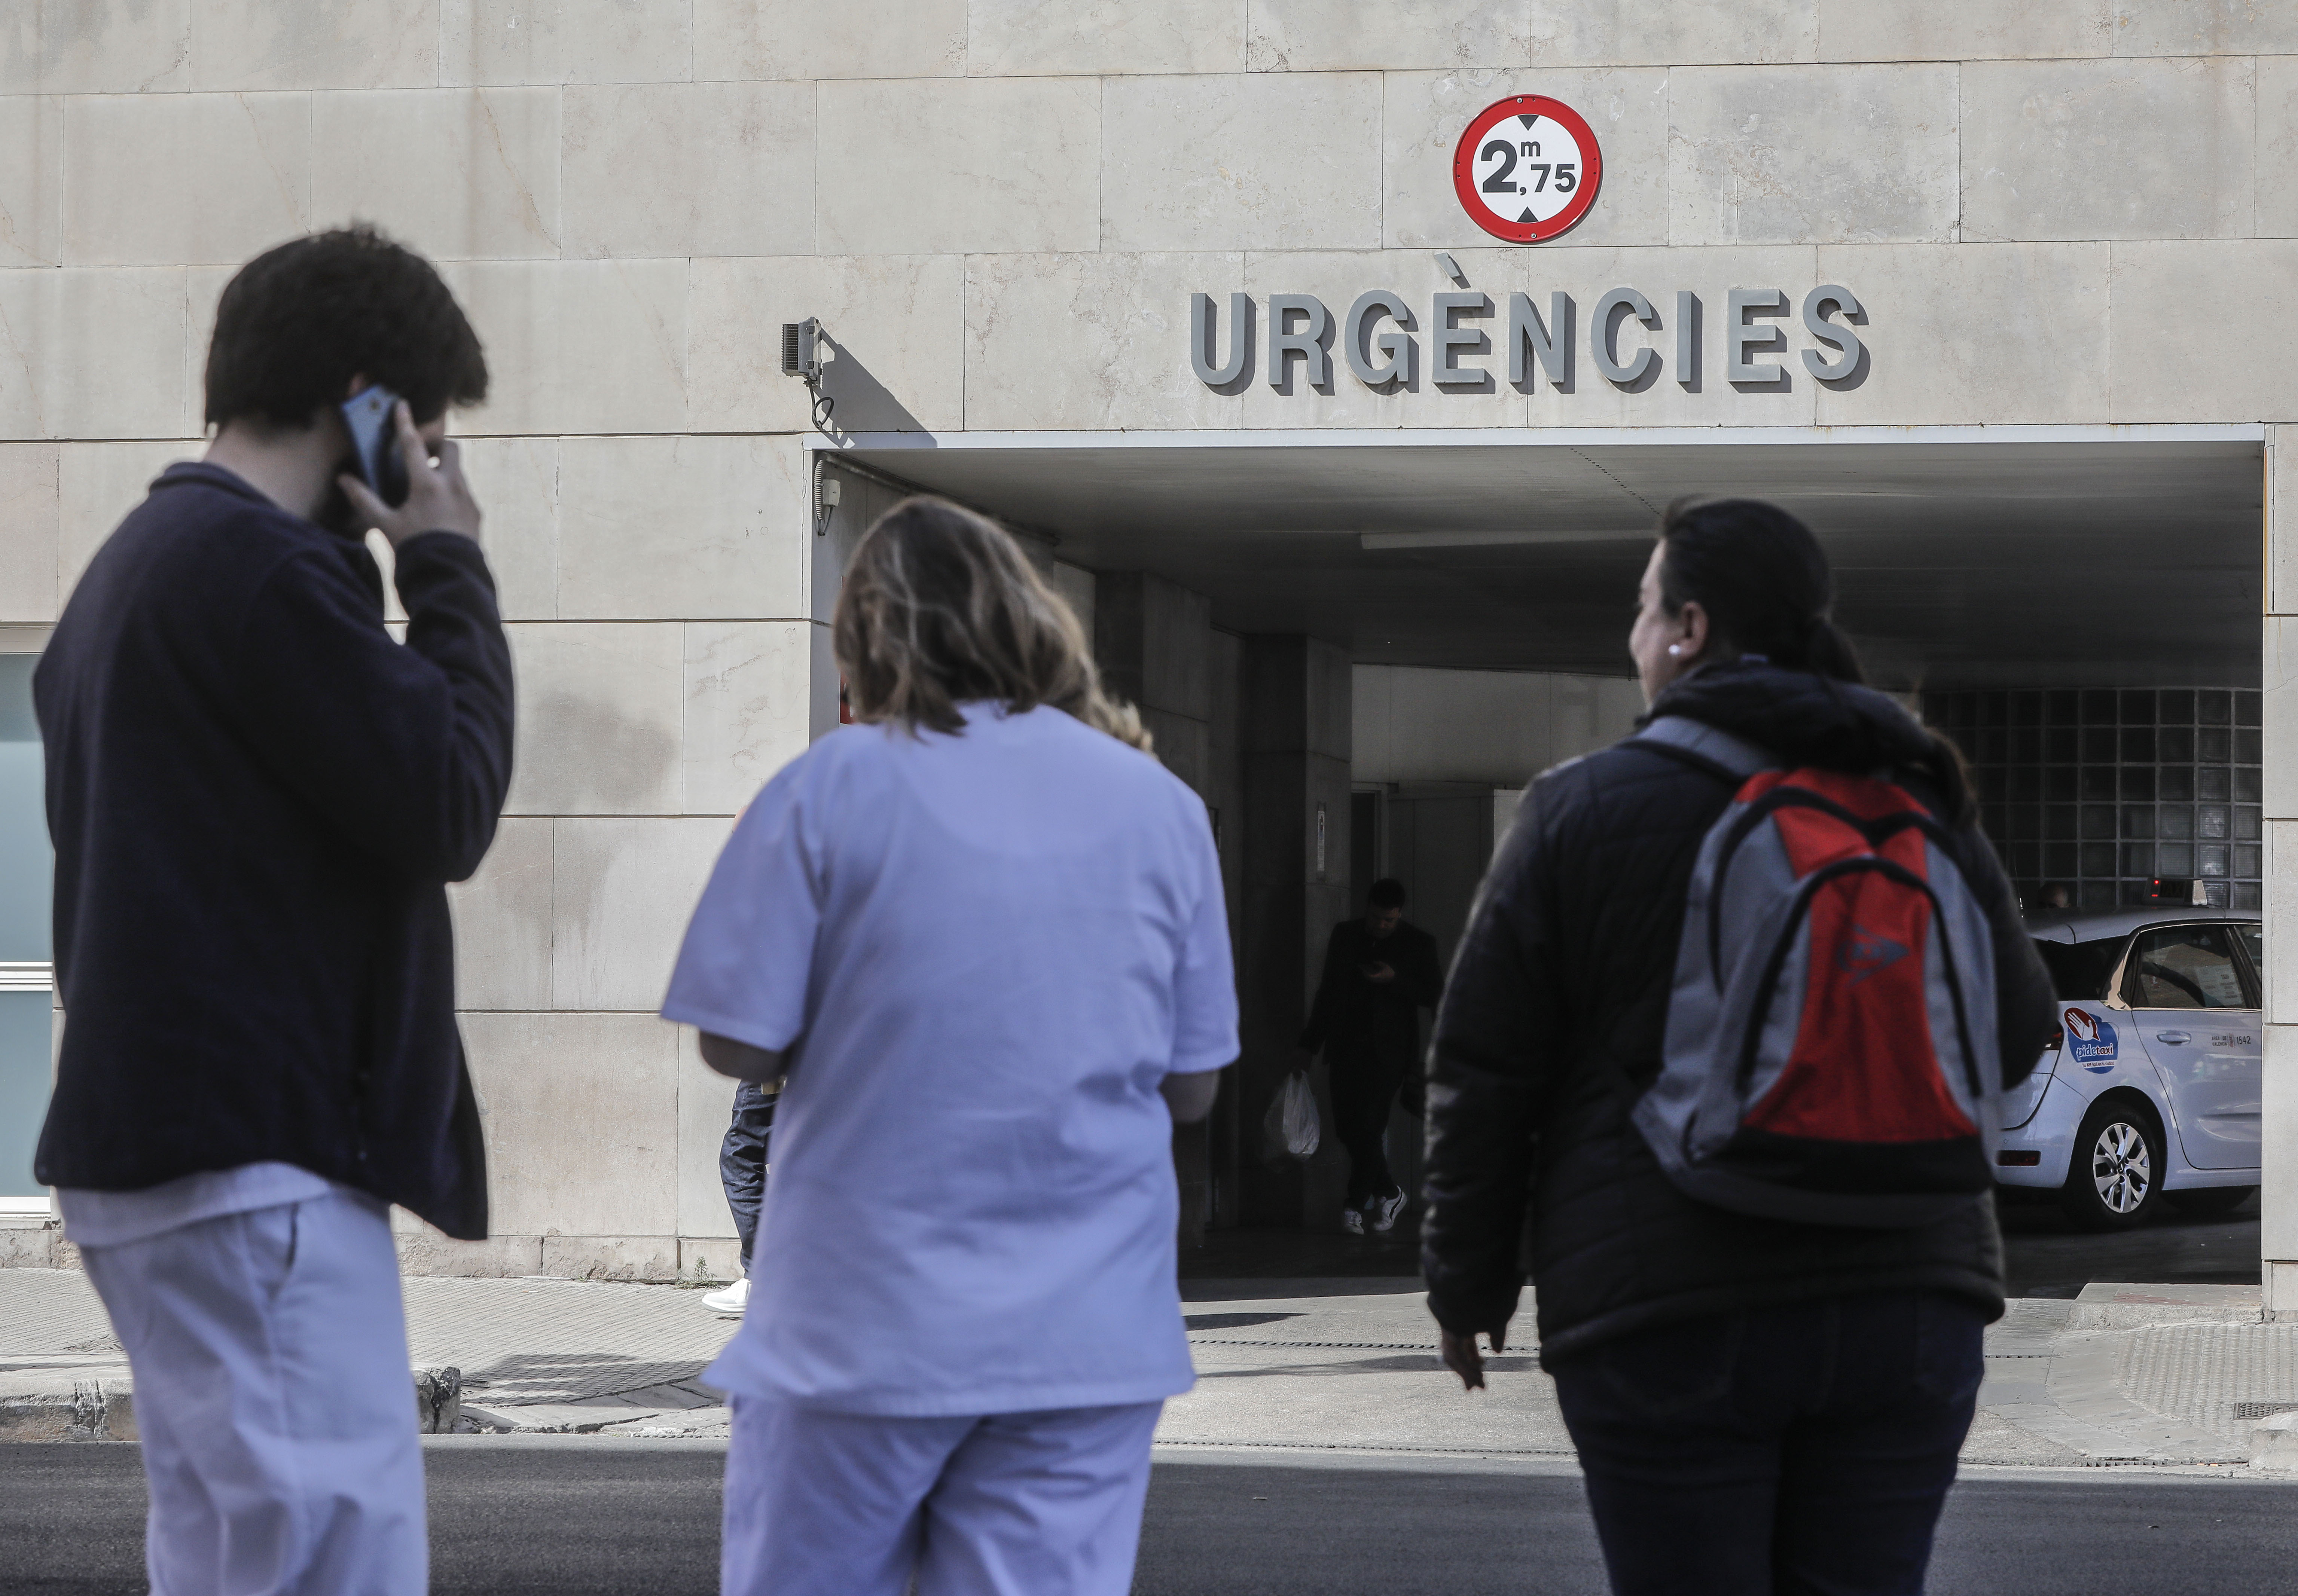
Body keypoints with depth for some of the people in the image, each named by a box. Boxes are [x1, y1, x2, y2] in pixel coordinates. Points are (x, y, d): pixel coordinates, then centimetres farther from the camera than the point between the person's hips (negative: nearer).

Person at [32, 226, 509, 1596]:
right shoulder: (263, 565, -13)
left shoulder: (139, 562, 20)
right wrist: (449, 566, -4)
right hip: (258, 1163, -11)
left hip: (153, 1143, 11)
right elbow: (448, 802, -13)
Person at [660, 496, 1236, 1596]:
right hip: (1090, 1334, 2)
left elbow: (739, 1046, -5)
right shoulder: (1162, 804, 4)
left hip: (863, 1327, -2)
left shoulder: (832, 786, -5)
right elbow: (1191, 1087, 8)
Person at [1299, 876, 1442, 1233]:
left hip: (1387, 1052, -4)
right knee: (1346, 1124, 1)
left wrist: (1395, 980, -15)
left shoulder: (1418, 944, 0)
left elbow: (1433, 994, 1)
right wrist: (1310, 1044, 15)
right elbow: (1328, 990, 16)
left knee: (1369, 1125, -9)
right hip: (1347, 1046, 4)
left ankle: (1357, 1204, 0)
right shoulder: (1345, 936, 11)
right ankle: (1389, 1193, 18)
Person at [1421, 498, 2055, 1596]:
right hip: (1908, 1295, 4)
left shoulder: (1582, 808, -3)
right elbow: (2015, 1031, 15)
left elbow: (1484, 1073, -1)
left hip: (1668, 1312, -4)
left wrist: (1468, 1284, 10)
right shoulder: (1921, 803, 8)